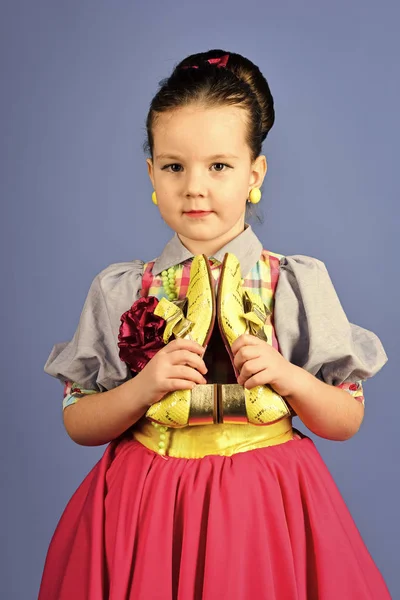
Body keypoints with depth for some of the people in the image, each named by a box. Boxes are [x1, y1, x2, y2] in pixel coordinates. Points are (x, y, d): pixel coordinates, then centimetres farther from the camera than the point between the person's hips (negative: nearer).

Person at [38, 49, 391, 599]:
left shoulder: (299, 283, -3)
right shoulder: (118, 291, -1)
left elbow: (347, 421, 1)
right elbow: (78, 424, 2)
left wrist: (290, 378, -17)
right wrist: (143, 389, -15)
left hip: (263, 510, 0)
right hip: (147, 506, 1)